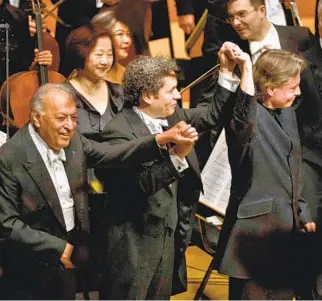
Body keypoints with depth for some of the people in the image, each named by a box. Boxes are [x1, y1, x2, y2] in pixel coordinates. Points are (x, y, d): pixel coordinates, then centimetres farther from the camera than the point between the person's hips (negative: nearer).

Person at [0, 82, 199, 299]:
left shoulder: (72, 140, -2)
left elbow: (114, 155, -10)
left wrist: (164, 138, -24)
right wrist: (58, 248, -19)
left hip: (66, 263, 6)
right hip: (30, 272, -6)